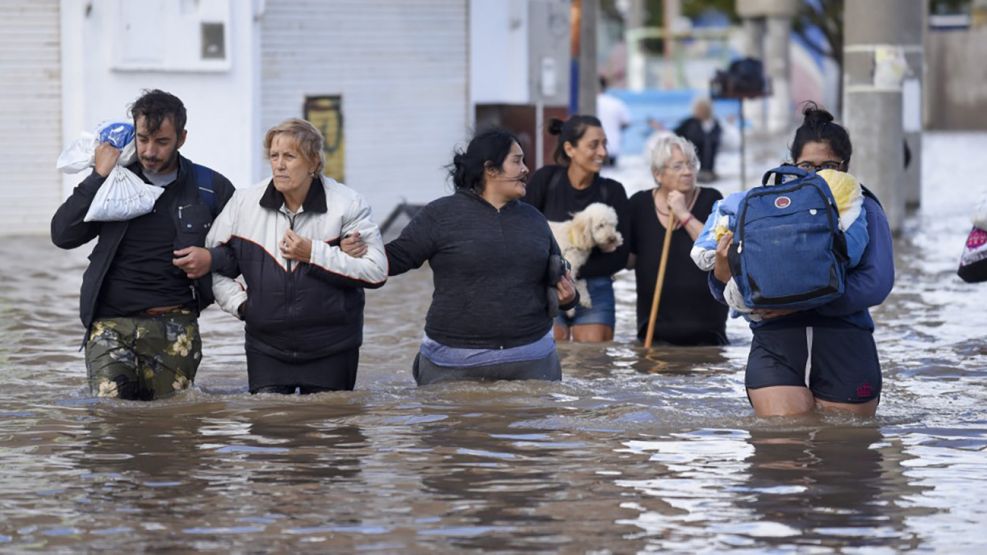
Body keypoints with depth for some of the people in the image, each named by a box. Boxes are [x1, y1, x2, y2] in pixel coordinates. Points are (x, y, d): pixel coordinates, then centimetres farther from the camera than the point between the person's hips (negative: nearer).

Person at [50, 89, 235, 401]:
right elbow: (62, 235, 0)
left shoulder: (211, 189, 7)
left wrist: (213, 258, -3)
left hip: (175, 326, 0)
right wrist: (98, 177, -6)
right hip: (111, 322, 0)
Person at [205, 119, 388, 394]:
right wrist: (239, 303, -2)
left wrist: (313, 254, -17)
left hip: (331, 350, -2)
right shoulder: (244, 203, 1)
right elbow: (214, 263, 12)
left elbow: (376, 271, -13)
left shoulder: (347, 204, -7)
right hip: (266, 349, 2)